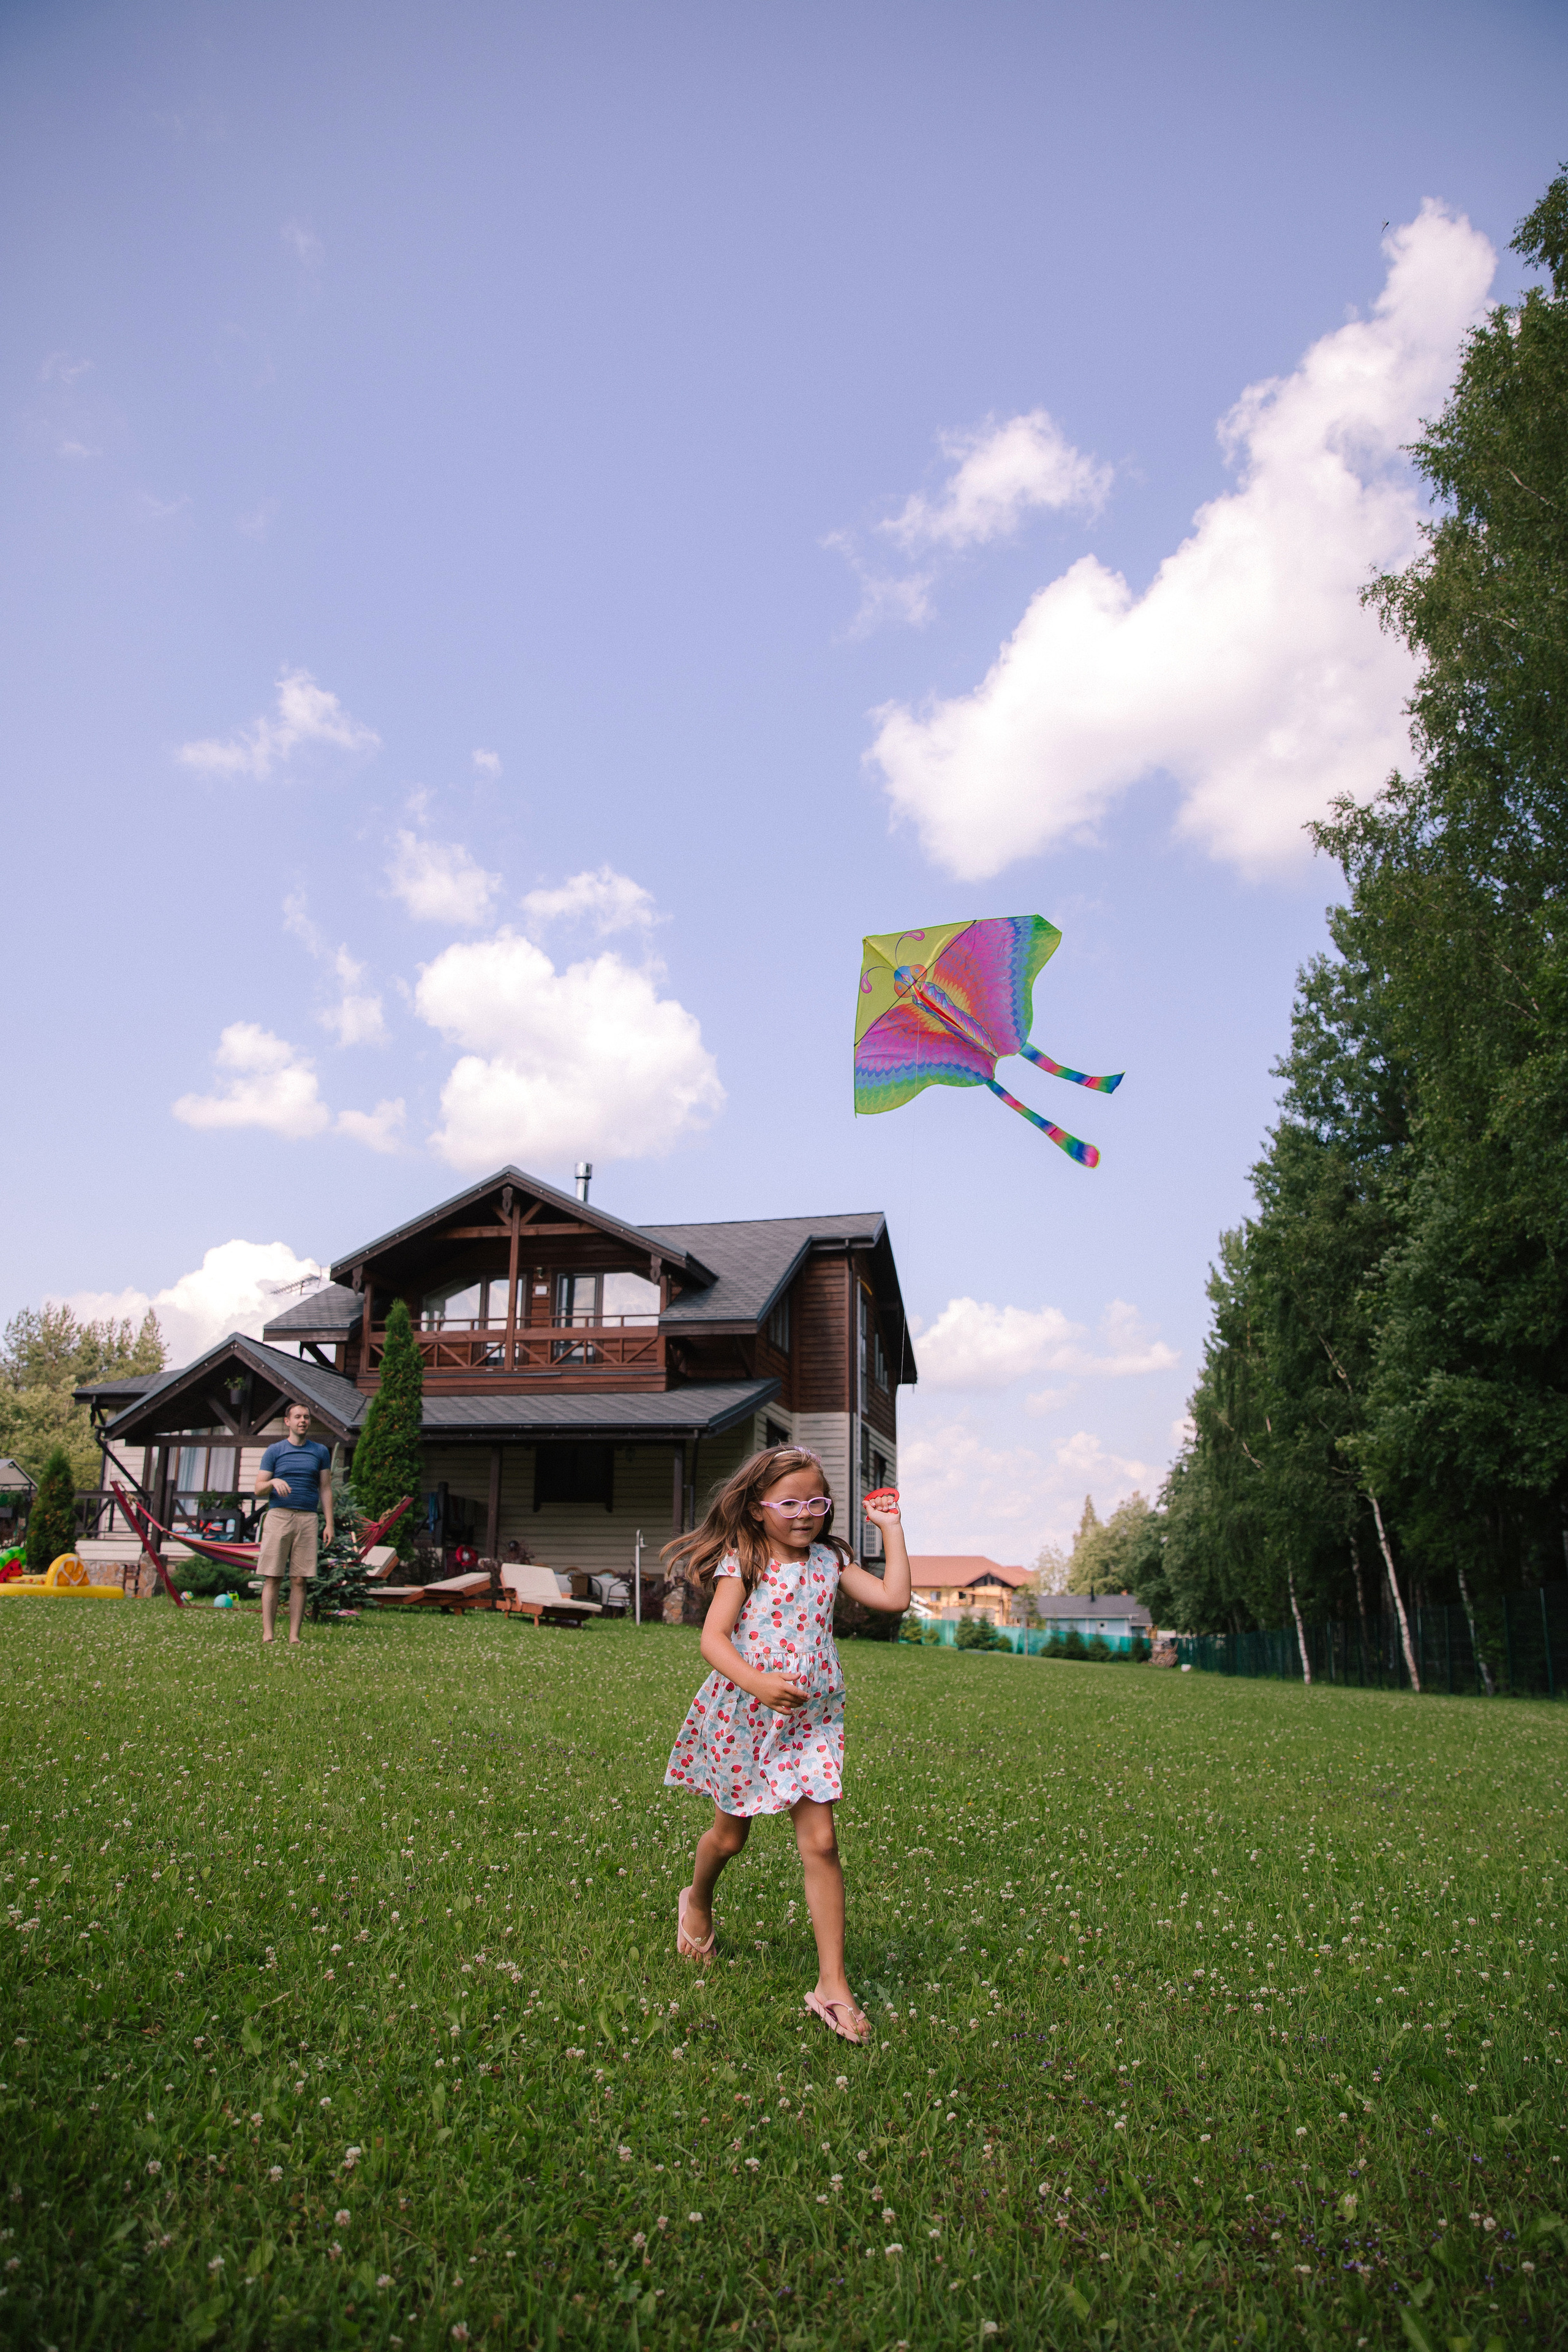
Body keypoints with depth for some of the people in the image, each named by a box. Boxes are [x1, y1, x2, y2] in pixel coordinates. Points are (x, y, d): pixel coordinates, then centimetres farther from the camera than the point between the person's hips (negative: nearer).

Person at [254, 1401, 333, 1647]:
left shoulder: (321, 1452, 13)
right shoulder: (274, 1451, 9)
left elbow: (325, 1489, 12)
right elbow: (259, 1489, 7)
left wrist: (329, 1524, 3)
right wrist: (274, 1482, -16)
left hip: (308, 1518, 1)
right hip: (278, 1516, -1)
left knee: (299, 1581, 0)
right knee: (272, 1579, -4)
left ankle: (294, 1638, 2)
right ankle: (267, 1636, -2)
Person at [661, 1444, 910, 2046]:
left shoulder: (830, 1560, 1)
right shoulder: (744, 1563, -12)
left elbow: (894, 1597, -4)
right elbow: (713, 1640, -20)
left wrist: (892, 1529, -2)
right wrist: (756, 1682, -37)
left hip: (809, 1720, 2)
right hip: (742, 1717, -2)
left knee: (820, 1842, -5)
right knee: (730, 1834, 18)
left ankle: (832, 1984, 6)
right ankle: (697, 1902, 51)